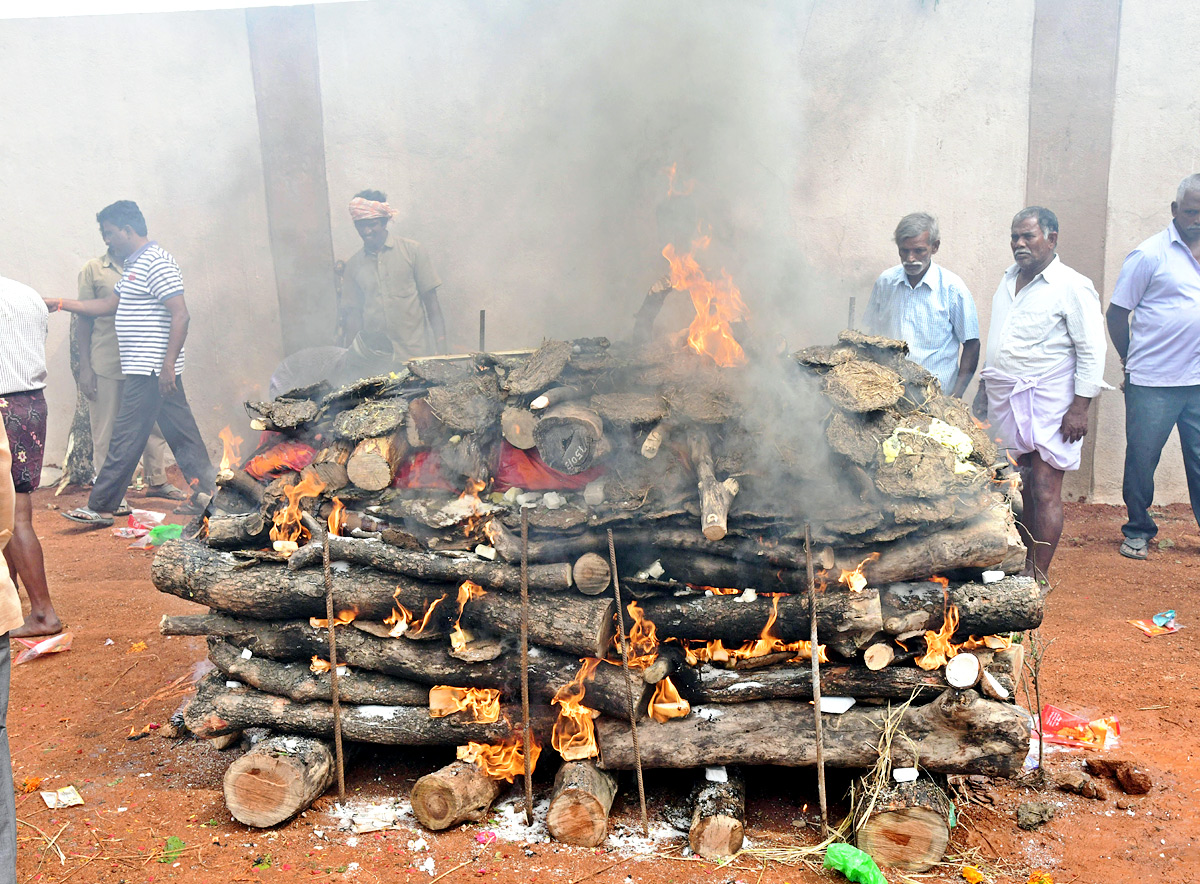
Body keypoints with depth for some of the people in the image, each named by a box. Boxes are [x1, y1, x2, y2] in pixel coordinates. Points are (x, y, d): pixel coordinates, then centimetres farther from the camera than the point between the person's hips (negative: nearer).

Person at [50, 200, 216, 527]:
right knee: (180, 431, 10)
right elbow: (109, 304, 28)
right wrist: (61, 304, 25)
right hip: (147, 369, 10)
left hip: (151, 371, -10)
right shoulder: (134, 264, 19)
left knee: (126, 436, -4)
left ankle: (100, 507, 2)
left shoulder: (156, 262, -14)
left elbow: (180, 315, -21)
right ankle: (206, 491, 15)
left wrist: (168, 364, -25)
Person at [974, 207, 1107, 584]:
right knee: (1018, 489, 10)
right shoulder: (1008, 280, 14)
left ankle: (1039, 577, 1)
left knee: (1045, 492, -5)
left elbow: (1092, 352, -10)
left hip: (1047, 406, -6)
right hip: (1005, 403, 7)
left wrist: (1080, 407, -15)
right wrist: (985, 387, 20)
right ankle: (1022, 565, 20)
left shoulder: (1072, 287, -8)